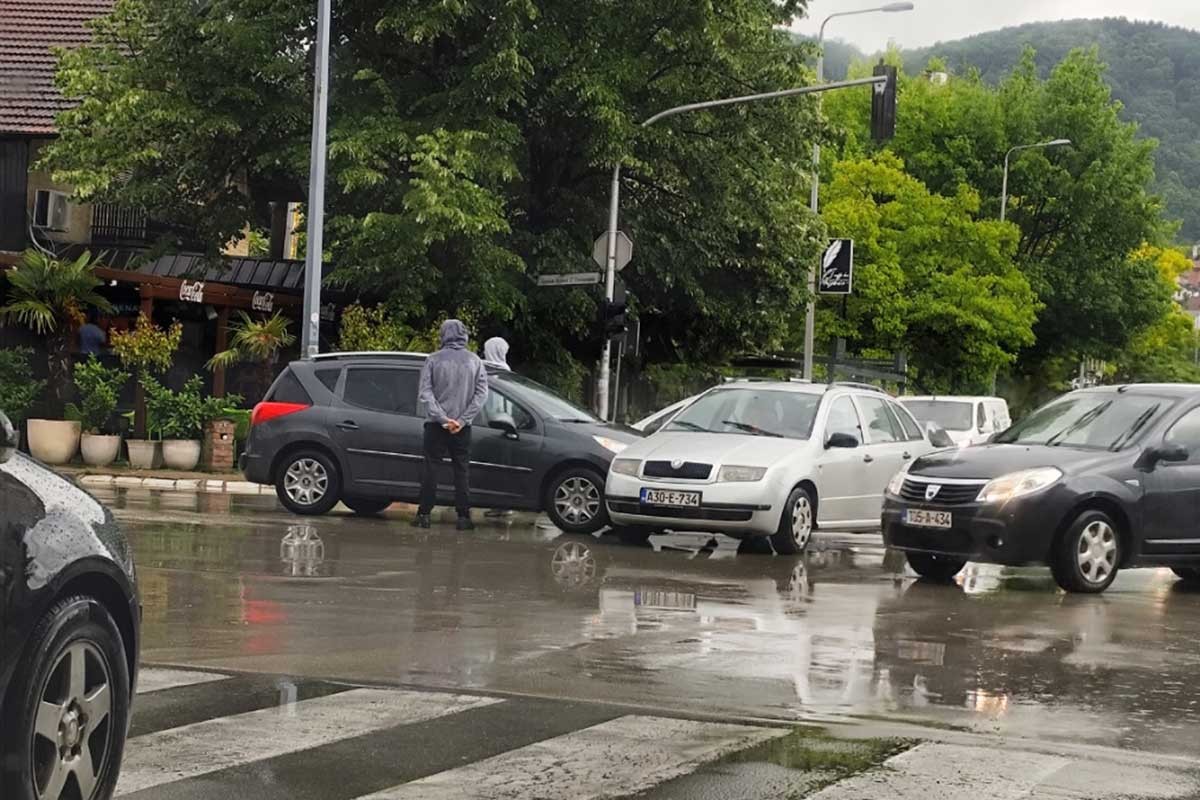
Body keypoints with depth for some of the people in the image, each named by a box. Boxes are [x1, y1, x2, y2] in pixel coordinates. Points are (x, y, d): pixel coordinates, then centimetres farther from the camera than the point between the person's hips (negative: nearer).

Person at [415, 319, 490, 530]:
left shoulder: (434, 360, -2)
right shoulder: (474, 361, 3)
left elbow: (426, 393, -8)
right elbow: (481, 394, -3)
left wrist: (442, 418, -10)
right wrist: (462, 420, -6)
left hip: (436, 425, -1)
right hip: (462, 427, 1)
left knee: (431, 467, 4)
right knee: (462, 470, 5)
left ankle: (424, 514, 2)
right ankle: (464, 516, 2)